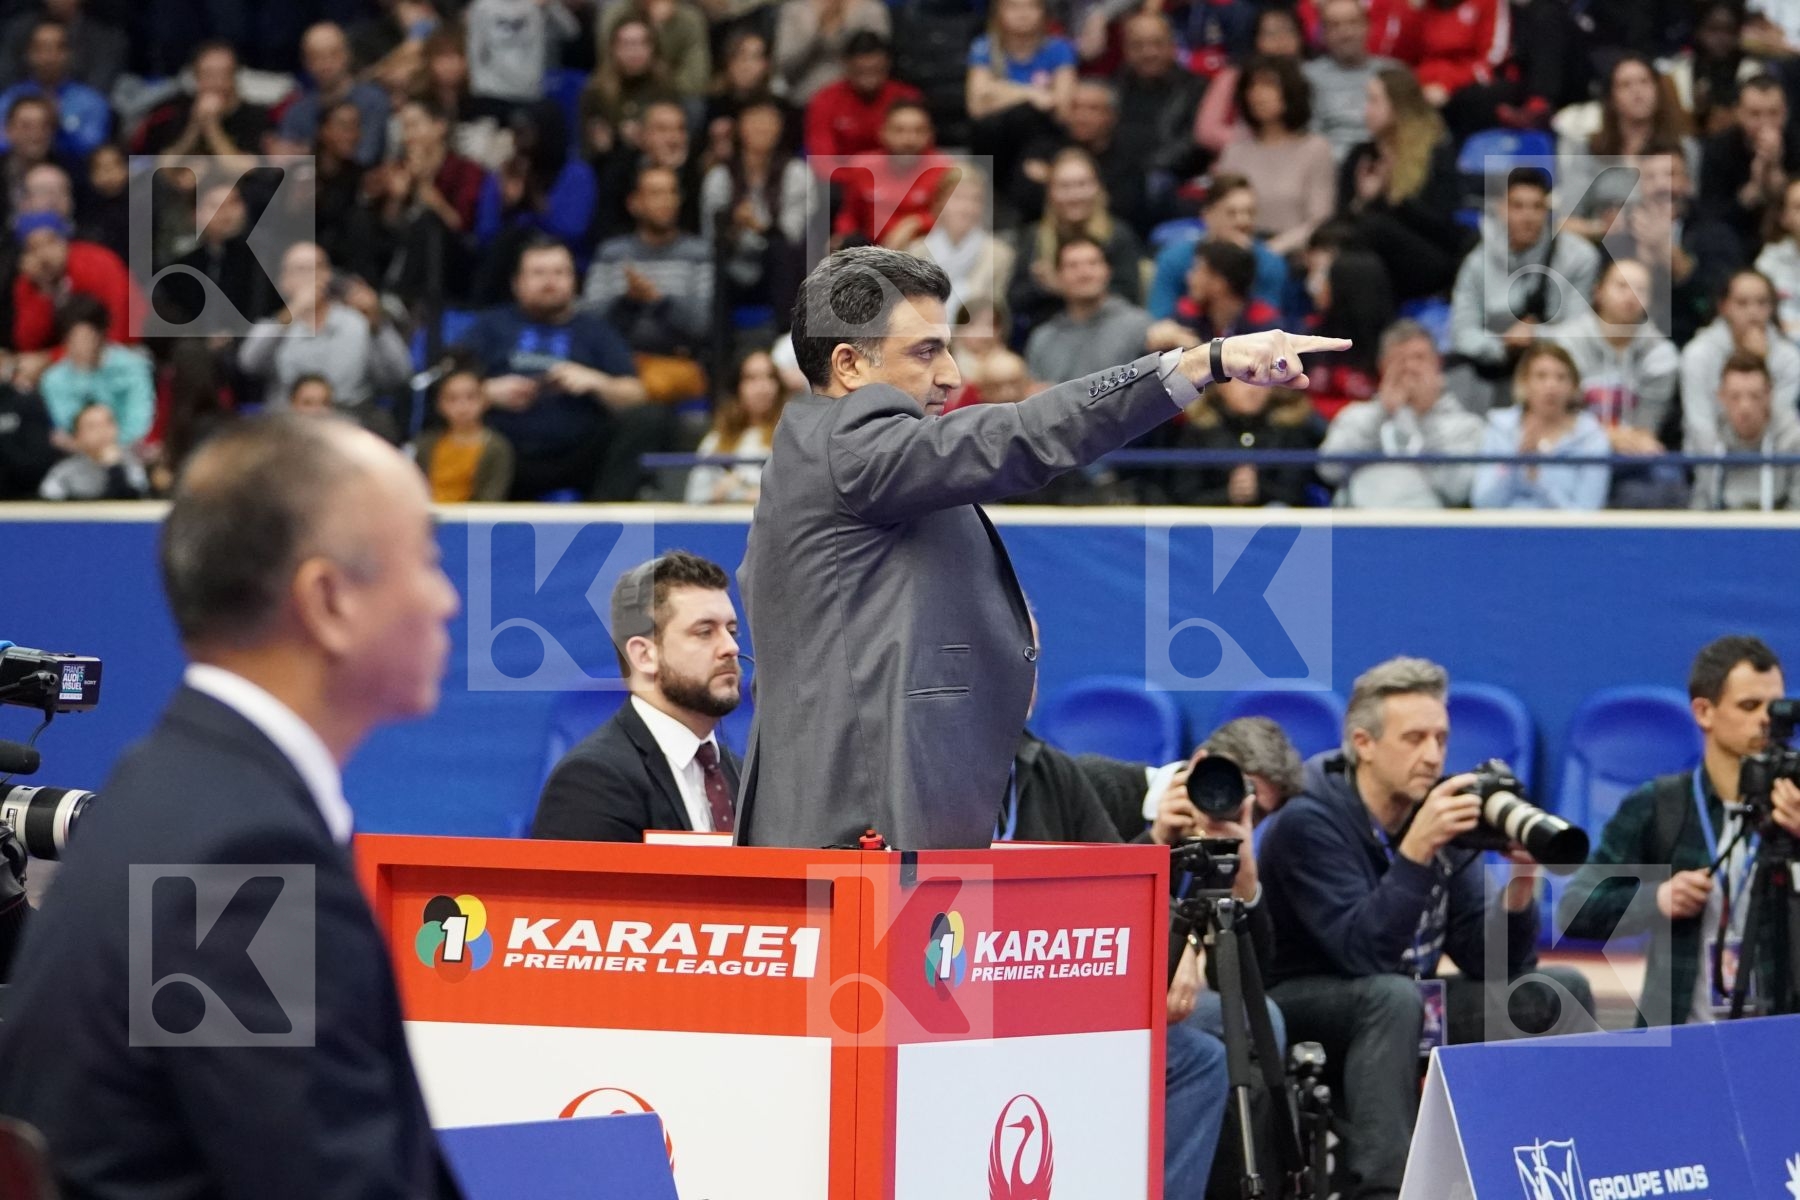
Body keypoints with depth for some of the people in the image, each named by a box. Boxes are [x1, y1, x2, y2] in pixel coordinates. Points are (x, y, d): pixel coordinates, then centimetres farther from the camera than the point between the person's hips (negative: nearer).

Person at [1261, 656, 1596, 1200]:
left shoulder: (1440, 813, -2)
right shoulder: (1309, 820, -20)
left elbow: (1496, 965, -4)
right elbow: (1365, 954, -32)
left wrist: (1520, 882, -22)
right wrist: (1415, 851, -39)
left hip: (1404, 1002, 7)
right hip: (1299, 1004, -7)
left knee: (1559, 993, -6)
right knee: (1392, 996, -37)